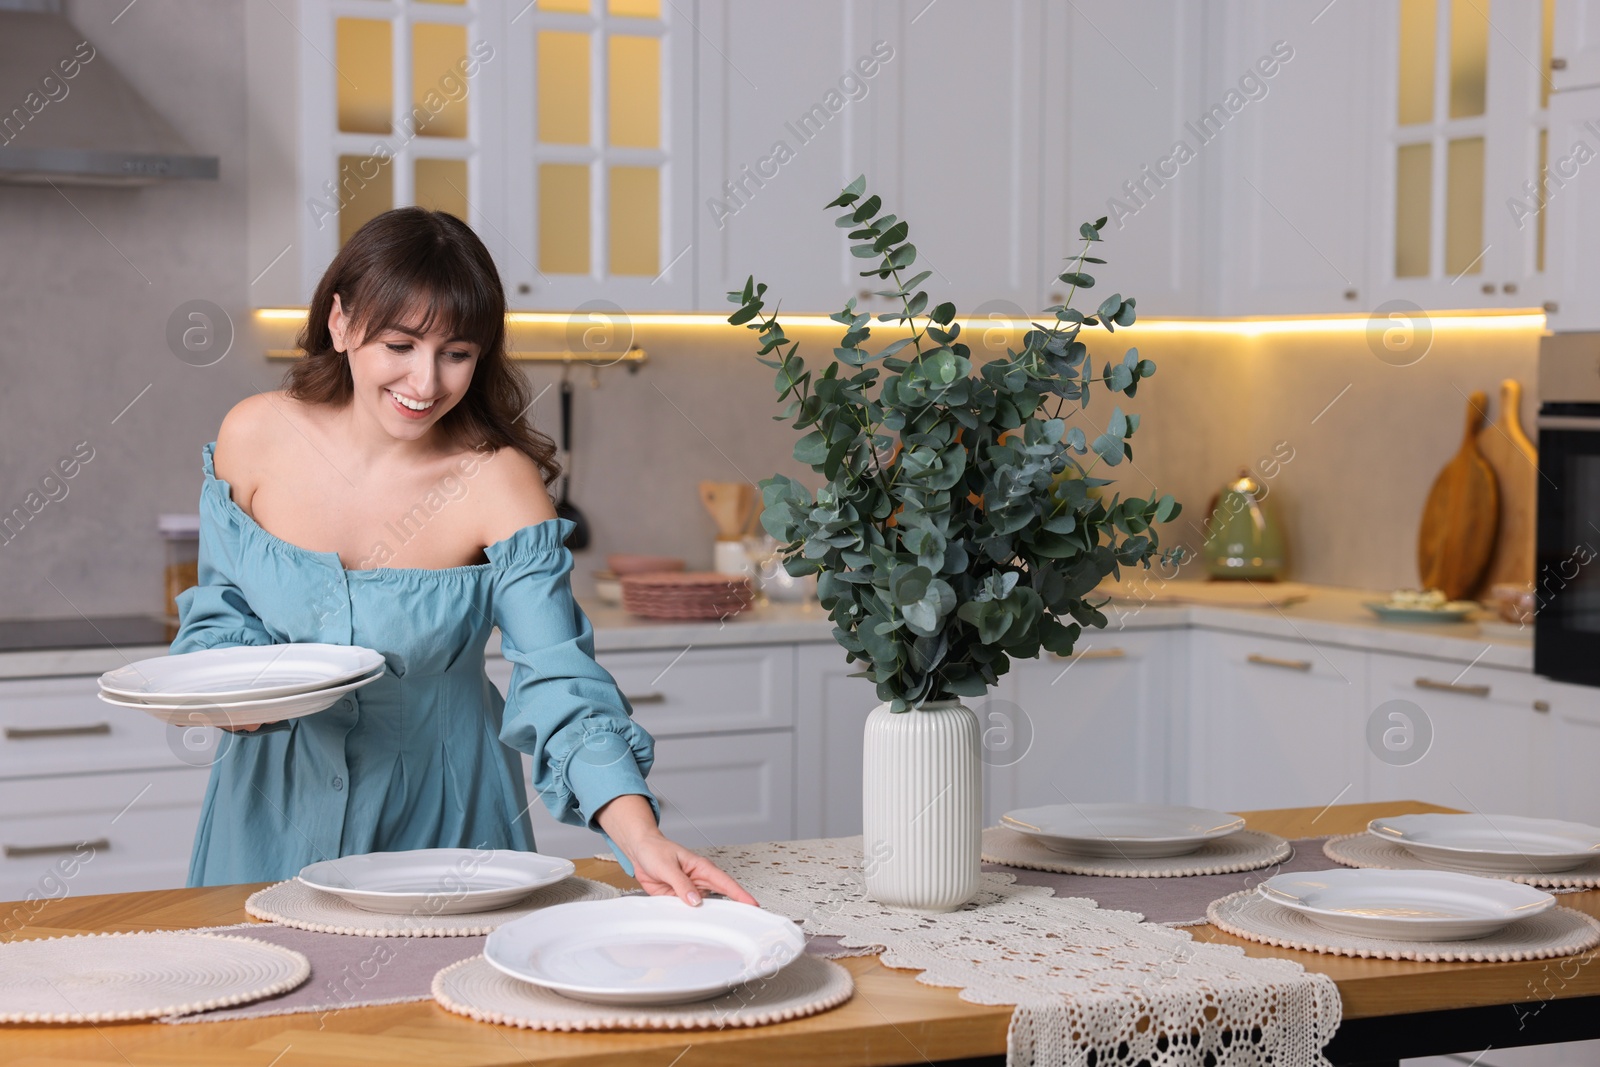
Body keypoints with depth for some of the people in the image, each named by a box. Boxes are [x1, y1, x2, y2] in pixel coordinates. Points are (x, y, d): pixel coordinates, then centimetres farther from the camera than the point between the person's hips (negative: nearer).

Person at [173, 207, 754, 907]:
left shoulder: (499, 481, -20)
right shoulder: (255, 437, -11)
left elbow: (560, 681, -27)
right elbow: (221, 607, 3)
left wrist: (641, 838, -41)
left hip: (437, 816, -2)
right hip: (278, 803, 2)